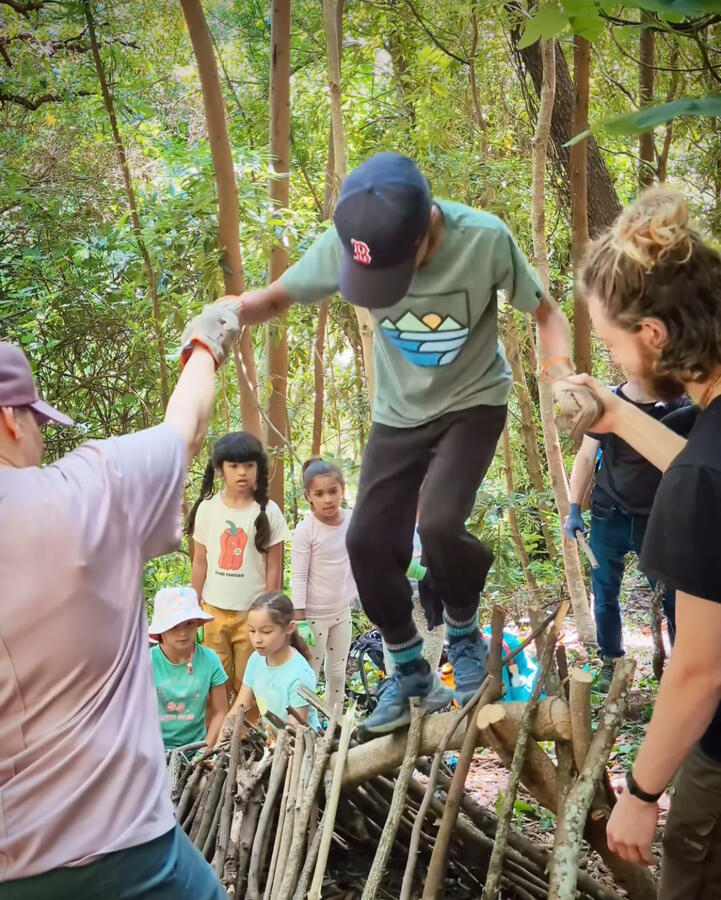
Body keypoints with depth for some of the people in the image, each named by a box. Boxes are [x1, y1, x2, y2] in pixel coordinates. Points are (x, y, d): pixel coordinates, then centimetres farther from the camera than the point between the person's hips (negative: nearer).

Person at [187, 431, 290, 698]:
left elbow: (273, 568, -3)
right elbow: (200, 564, 5)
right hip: (214, 609, 2)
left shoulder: (268, 512, -8)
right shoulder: (207, 508, -2)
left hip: (252, 611, -2)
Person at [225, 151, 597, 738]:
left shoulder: (484, 239, -29)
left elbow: (546, 314, -15)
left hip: (473, 403, -3)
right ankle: (411, 673, 19)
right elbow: (276, 297, -9)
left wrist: (564, 379, -34)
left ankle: (465, 633, 9)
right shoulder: (345, 243, -23)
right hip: (399, 411, 3)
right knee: (368, 541, -3)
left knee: (439, 524, -24)